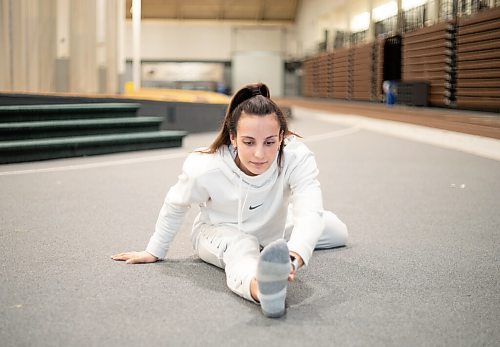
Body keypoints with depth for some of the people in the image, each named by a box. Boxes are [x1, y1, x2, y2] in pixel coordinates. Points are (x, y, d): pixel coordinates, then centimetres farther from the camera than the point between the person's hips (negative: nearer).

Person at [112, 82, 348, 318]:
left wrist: (296, 254, -74)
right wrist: (154, 252, 1)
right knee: (240, 247, -41)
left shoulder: (297, 157, -38)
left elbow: (310, 212, -51)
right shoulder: (203, 169, -35)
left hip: (274, 229, 4)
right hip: (220, 231, -4)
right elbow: (175, 206, -13)